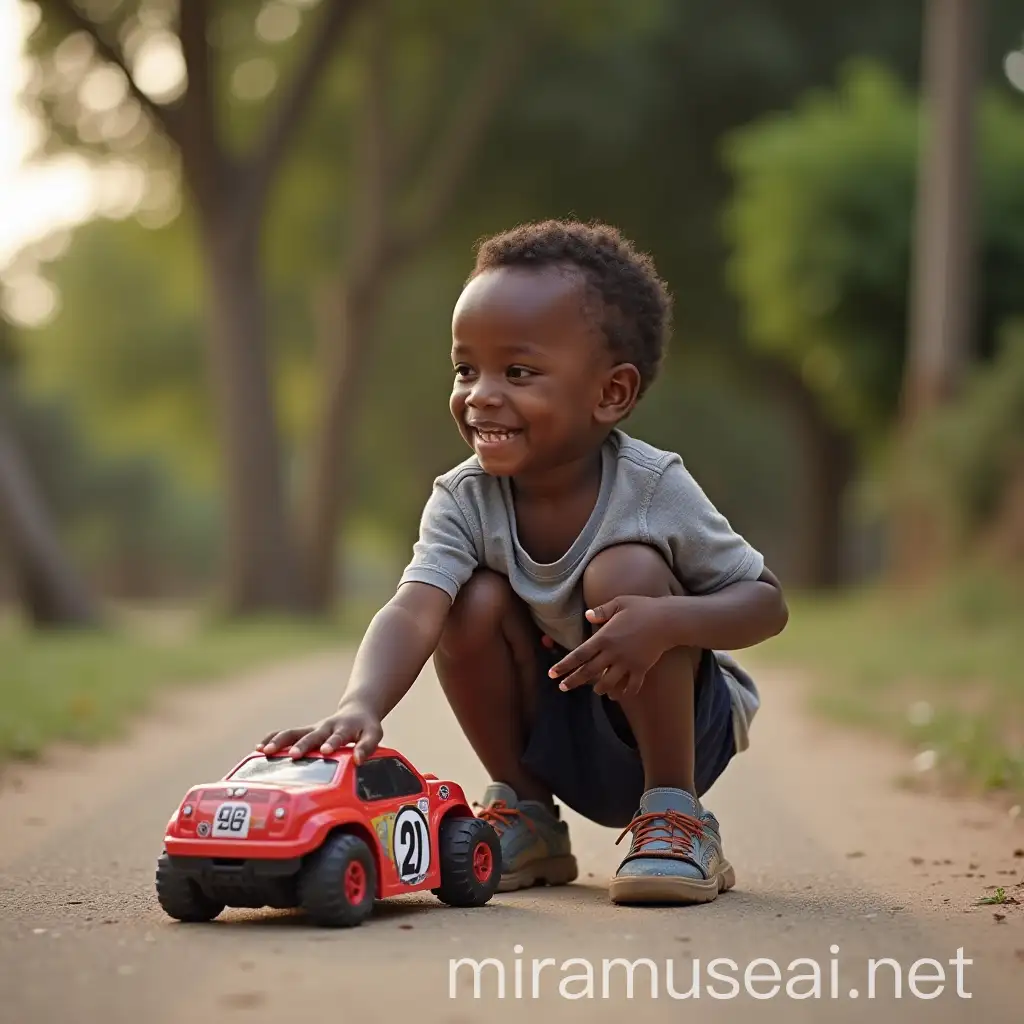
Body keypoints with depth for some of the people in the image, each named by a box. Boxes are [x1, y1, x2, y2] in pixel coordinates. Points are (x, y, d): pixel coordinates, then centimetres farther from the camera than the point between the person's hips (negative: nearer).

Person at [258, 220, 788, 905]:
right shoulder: (465, 501, -15)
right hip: (557, 746, 3)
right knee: (474, 600, -21)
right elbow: (412, 613, -32)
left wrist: (666, 619, -39)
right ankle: (528, 821, 0)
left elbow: (767, 603, -17)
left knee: (625, 571, -28)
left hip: (679, 724, -3)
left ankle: (676, 817, -14)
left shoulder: (652, 487, -21)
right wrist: (361, 708, -54)